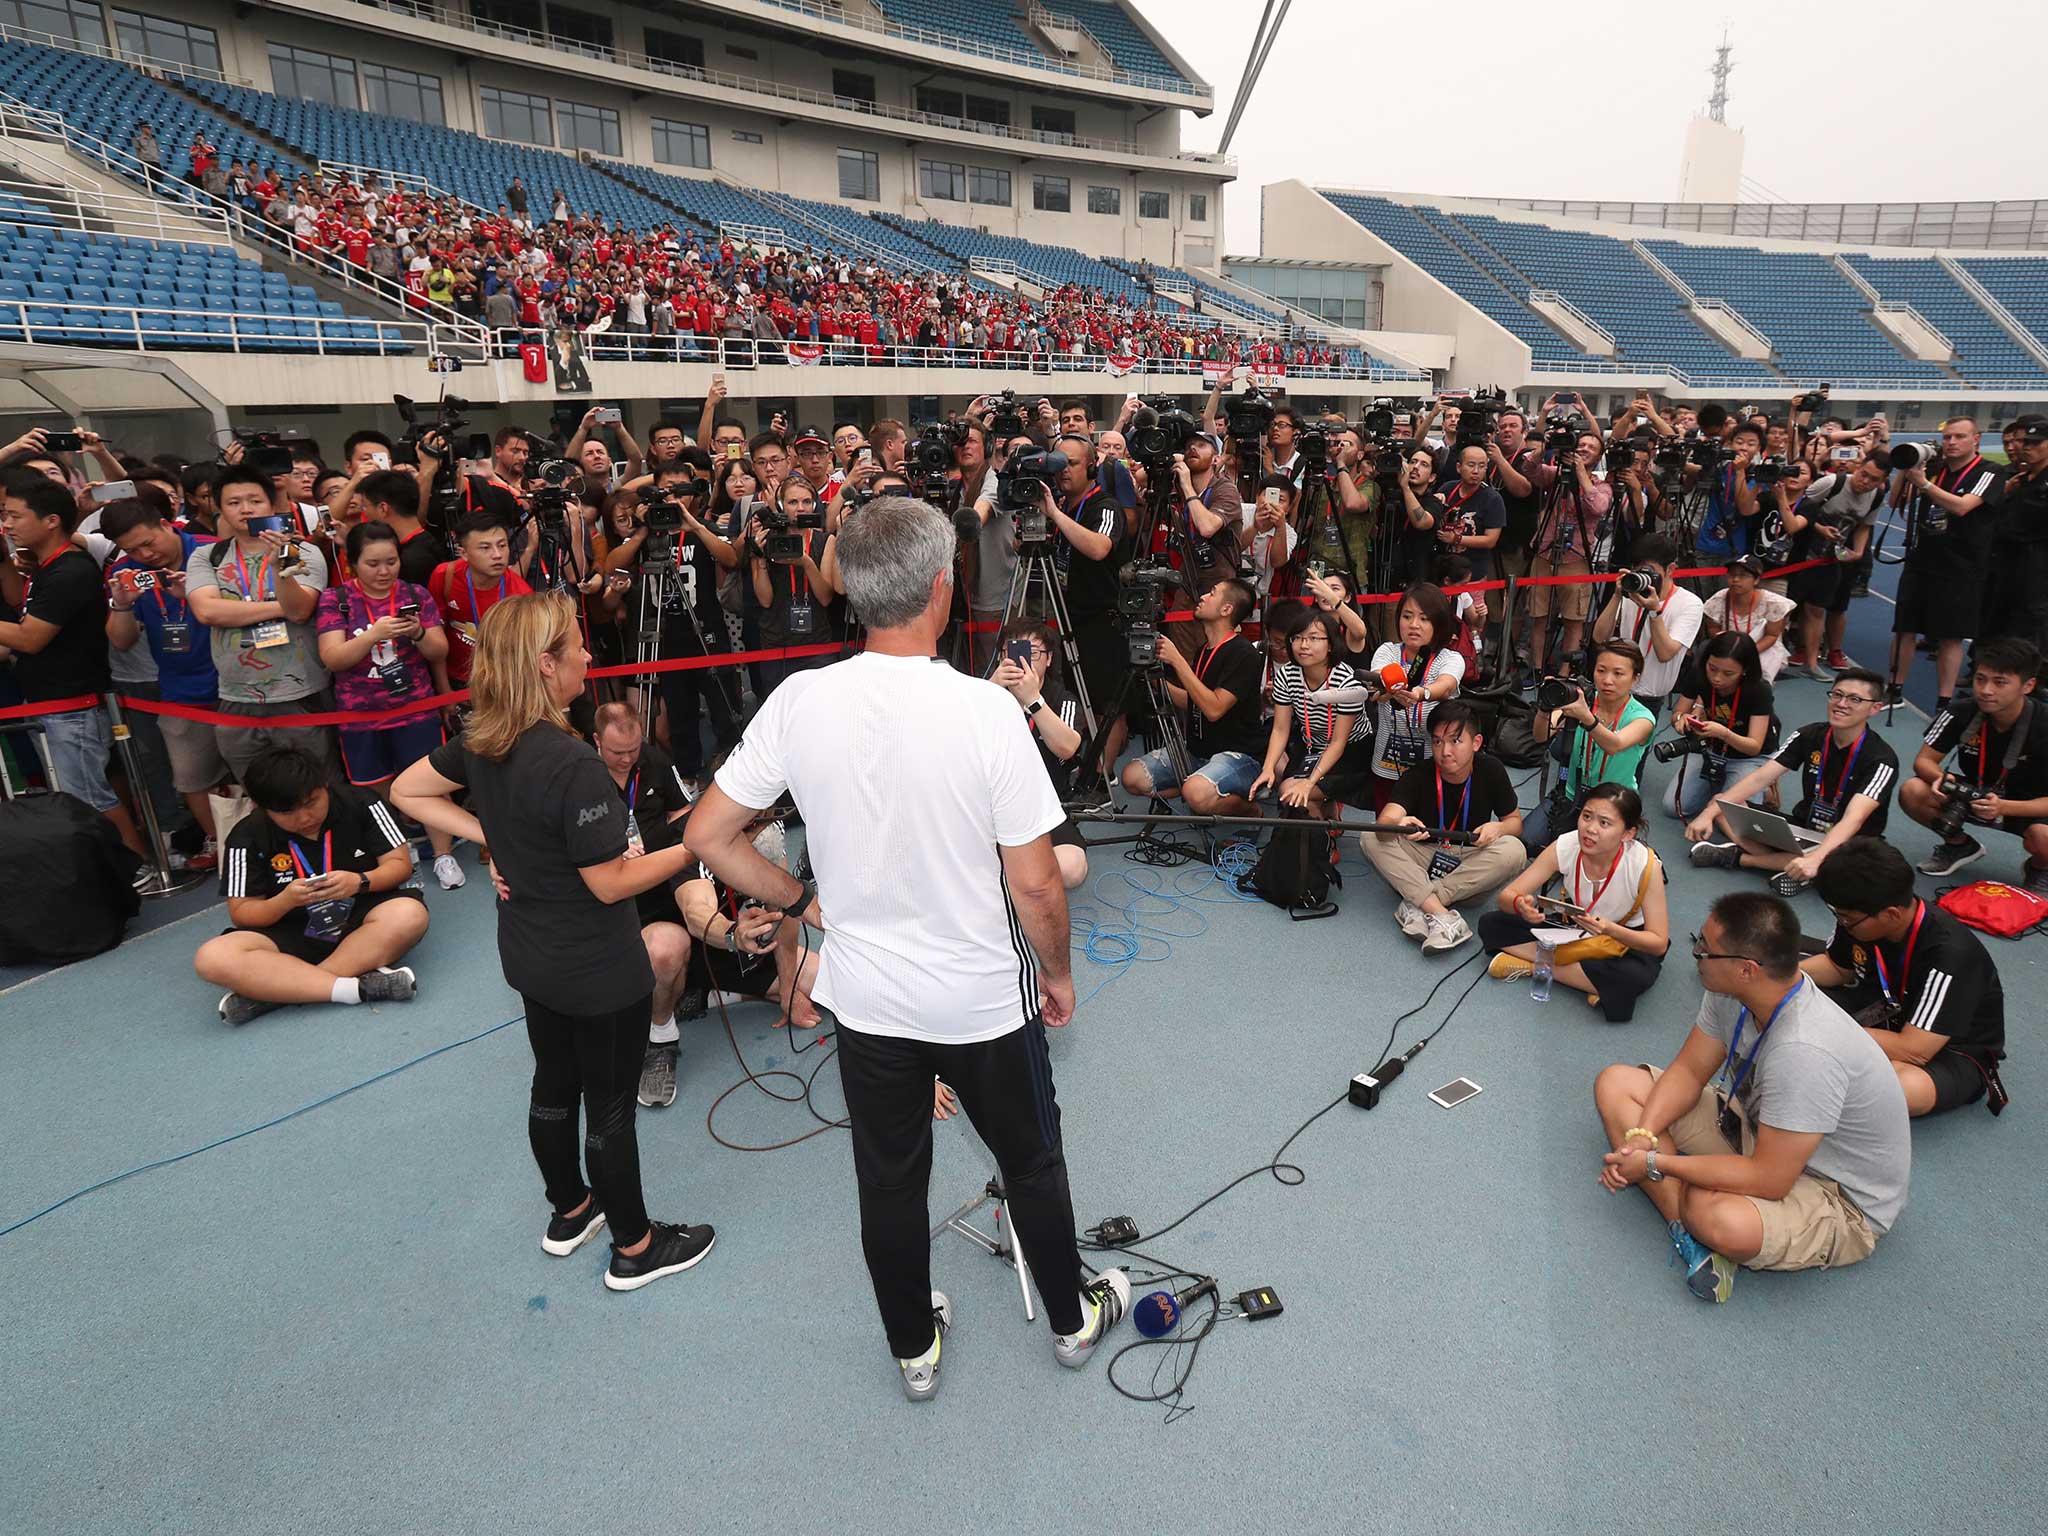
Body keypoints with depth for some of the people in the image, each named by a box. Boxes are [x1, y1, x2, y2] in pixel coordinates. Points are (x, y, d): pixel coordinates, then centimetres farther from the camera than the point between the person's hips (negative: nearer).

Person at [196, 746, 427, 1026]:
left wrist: (360, 882, -25)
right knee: (213, 958, -28)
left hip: (360, 918, -1)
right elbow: (241, 913, -2)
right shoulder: (248, 836, -3)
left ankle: (269, 992, -29)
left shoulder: (360, 806, -5)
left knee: (410, 914, -35)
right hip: (291, 934, 1)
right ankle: (359, 987, -37)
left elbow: (401, 864, -4)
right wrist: (285, 901, -23)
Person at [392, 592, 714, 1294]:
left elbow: (407, 792, 10)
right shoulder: (573, 764, -31)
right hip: (599, 972, -8)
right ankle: (634, 1248, 29)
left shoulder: (481, 743, -6)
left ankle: (569, 1212, 46)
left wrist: (488, 836, 4)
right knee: (610, 1106, 9)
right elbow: (611, 883, -25)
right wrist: (694, 845, -16)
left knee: (554, 1084, 24)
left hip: (530, 959, 8)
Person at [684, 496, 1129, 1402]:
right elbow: (1036, 884, -20)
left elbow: (708, 835, -6)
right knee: (1031, 1164, 22)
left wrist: (800, 900, 7)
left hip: (865, 998, 3)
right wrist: (1059, 973, -2)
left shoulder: (799, 702, -14)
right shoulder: (985, 709, -23)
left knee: (890, 1183, 21)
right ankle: (1073, 1320, 44)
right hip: (985, 1001, -2)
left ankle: (914, 1350, 42)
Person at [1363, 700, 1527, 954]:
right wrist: (1398, 825, -55)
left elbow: (1515, 820, 3)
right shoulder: (1418, 775, -15)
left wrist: (1498, 828, -22)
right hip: (1423, 860, -1)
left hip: (1470, 864, 1)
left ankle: (1418, 905, -26)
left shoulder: (1490, 769, -8)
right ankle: (1443, 916, -35)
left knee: (1514, 851, -29)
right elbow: (1383, 824, -30)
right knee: (1370, 837, -26)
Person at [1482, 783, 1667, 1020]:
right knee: (1489, 924, -15)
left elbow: (1659, 943, -23)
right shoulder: (1565, 847, -23)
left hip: (1627, 938, -3)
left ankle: (1532, 965, -20)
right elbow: (1505, 896, -18)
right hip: (1573, 925, 3)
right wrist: (1520, 904, -44)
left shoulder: (1645, 865, -29)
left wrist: (1610, 930, -42)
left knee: (1637, 976, -39)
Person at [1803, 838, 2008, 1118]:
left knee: (1903, 1086, -40)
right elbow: (1838, 967, 7)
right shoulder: (1860, 917, -16)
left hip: (1954, 1051, -6)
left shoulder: (1951, 955, -34)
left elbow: (1912, 1051, -33)